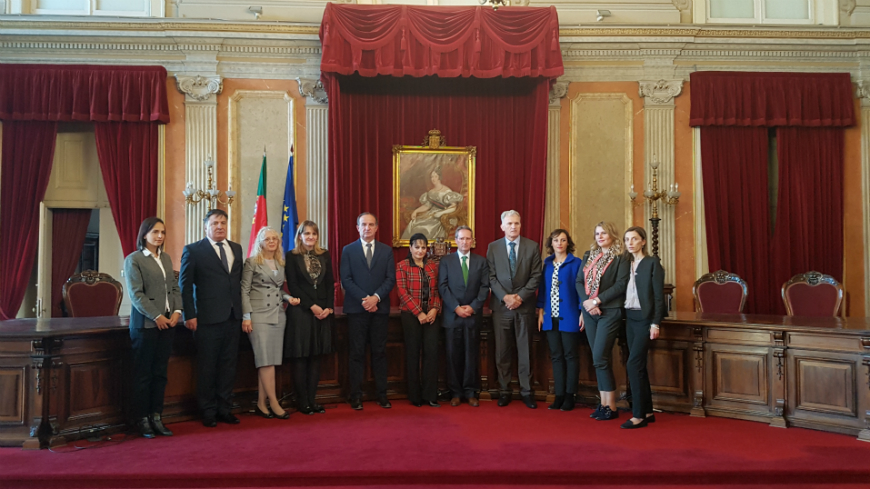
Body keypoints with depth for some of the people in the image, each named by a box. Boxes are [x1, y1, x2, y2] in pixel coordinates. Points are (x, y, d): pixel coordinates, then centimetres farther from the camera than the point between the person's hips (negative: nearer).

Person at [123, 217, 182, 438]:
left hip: (167, 323, 6)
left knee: (160, 373, 9)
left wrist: (177, 311, -2)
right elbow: (136, 294, -10)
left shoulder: (166, 258, 15)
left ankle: (156, 417, 16)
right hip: (145, 324, -6)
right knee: (143, 374, 2)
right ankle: (142, 420, 10)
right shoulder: (134, 259, -3)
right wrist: (156, 317, -15)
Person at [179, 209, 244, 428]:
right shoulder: (193, 250, -2)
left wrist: (242, 311, 8)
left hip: (233, 317, 5)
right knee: (207, 367, 4)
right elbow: (185, 285, -4)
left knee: (228, 365, 10)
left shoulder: (236, 249, 13)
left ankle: (224, 408, 21)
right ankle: (208, 411, 16)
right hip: (208, 319, -5)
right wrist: (189, 316, -10)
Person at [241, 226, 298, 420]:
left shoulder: (281, 263, 14)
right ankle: (274, 403, -3)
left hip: (278, 315, 5)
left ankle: (262, 403, 10)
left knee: (268, 360, 4)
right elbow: (244, 291, -3)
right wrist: (246, 316, -10)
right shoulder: (252, 262, 0)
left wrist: (289, 298, 0)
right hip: (259, 315, -5)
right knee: (266, 360, -8)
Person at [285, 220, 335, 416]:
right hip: (301, 312, -4)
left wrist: (329, 308, -4)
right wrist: (312, 306, -11)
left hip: (323, 312, 4)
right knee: (301, 358, 0)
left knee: (316, 357, 6)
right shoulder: (292, 257, 1)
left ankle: (312, 399, 12)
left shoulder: (325, 256, 11)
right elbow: (292, 286, -5)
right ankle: (302, 402, 8)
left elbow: (330, 284, 8)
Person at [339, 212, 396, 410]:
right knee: (356, 353, 1)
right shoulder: (348, 250, 6)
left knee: (379, 352, 5)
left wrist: (376, 297, -12)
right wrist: (364, 299, -12)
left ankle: (382, 395, 11)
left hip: (380, 308, 1)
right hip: (356, 309, -1)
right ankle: (356, 396, 7)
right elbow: (346, 279, -2)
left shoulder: (387, 250, 10)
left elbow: (391, 279, 2)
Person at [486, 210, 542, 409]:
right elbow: (491, 277, 2)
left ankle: (526, 391, 14)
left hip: (524, 305, 0)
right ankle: (504, 391, 13)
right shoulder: (493, 247, 6)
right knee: (502, 352, 4)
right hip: (501, 306, 1)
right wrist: (505, 297, -11)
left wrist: (520, 296, -11)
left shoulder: (532, 246, 4)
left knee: (525, 350, 5)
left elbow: (536, 276, -1)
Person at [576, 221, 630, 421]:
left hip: (610, 312, -6)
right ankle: (603, 403, 15)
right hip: (590, 312, 6)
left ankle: (611, 406, -1)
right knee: (599, 359, 8)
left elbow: (621, 285, -14)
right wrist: (586, 301, -9)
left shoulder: (621, 259, -5)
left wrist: (598, 300, -17)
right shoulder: (589, 256, 13)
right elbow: (579, 281, 7)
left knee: (600, 358, -10)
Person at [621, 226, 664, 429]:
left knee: (633, 364, -11)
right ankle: (648, 412, 19)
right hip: (630, 318, 7)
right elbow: (625, 292, 11)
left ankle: (639, 415, -5)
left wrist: (655, 323, -15)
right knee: (638, 366, 10)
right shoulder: (627, 263, 12)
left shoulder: (652, 262, -6)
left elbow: (659, 295, -10)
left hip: (644, 318, -7)